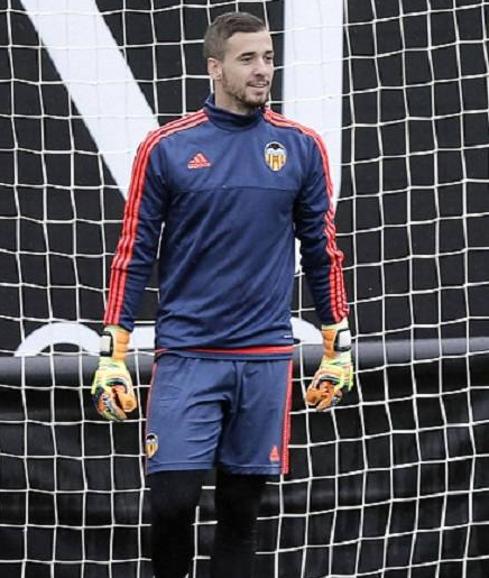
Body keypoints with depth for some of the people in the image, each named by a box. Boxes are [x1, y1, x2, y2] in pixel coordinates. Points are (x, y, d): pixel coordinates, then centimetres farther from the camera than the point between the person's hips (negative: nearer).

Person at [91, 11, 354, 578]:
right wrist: (112, 355, -2)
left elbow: (322, 252, 11)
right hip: (186, 356, -2)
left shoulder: (302, 148, 4)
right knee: (172, 500, -9)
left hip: (265, 359, 2)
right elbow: (133, 254, 2)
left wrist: (338, 348, 9)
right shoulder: (166, 147, -1)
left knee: (241, 510, 6)